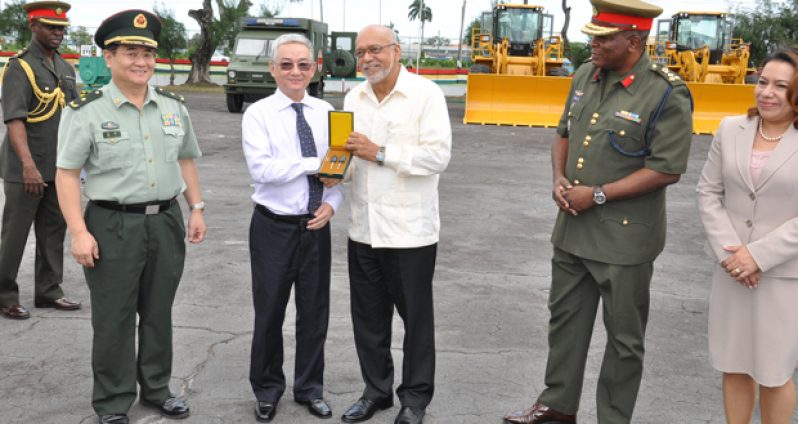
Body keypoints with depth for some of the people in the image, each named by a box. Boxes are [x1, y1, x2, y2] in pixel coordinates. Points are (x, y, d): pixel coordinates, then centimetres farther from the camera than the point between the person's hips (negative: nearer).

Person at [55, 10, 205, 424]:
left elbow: (185, 161, 17)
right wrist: (79, 232, -15)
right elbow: (67, 174, -9)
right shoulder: (86, 111, -8)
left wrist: (196, 209, 11)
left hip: (166, 222, 4)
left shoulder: (173, 106, 8)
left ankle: (156, 389, 31)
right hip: (113, 226, -4)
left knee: (159, 313, 15)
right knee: (113, 319, 5)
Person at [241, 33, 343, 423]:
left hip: (316, 226, 3)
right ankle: (267, 390, 29)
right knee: (269, 312, 9)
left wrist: (332, 203, -13)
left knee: (315, 311, 12)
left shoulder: (326, 113, 4)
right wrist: (315, 164, -20)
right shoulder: (258, 114, -7)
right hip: (274, 228, -3)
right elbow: (261, 168, -20)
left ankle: (310, 388, 30)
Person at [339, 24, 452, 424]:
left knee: (416, 317, 8)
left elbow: (438, 155, -18)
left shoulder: (425, 94, -9)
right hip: (363, 228, 6)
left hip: (410, 229, -5)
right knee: (368, 316, 14)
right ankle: (376, 390, 31)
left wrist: (380, 153, -21)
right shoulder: (353, 98, 10)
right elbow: (350, 153, 14)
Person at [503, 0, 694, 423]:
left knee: (623, 337, 8)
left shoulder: (667, 94, -16)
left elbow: (667, 169, -18)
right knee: (565, 317, 19)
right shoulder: (585, 76, 5)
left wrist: (598, 195, -19)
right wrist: (559, 179, -4)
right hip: (572, 226, 7)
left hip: (624, 236, -7)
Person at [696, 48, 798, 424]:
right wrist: (728, 251, -8)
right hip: (731, 269, 4)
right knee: (733, 365, 14)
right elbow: (708, 192, 3)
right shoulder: (730, 129, 3)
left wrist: (759, 254, -17)